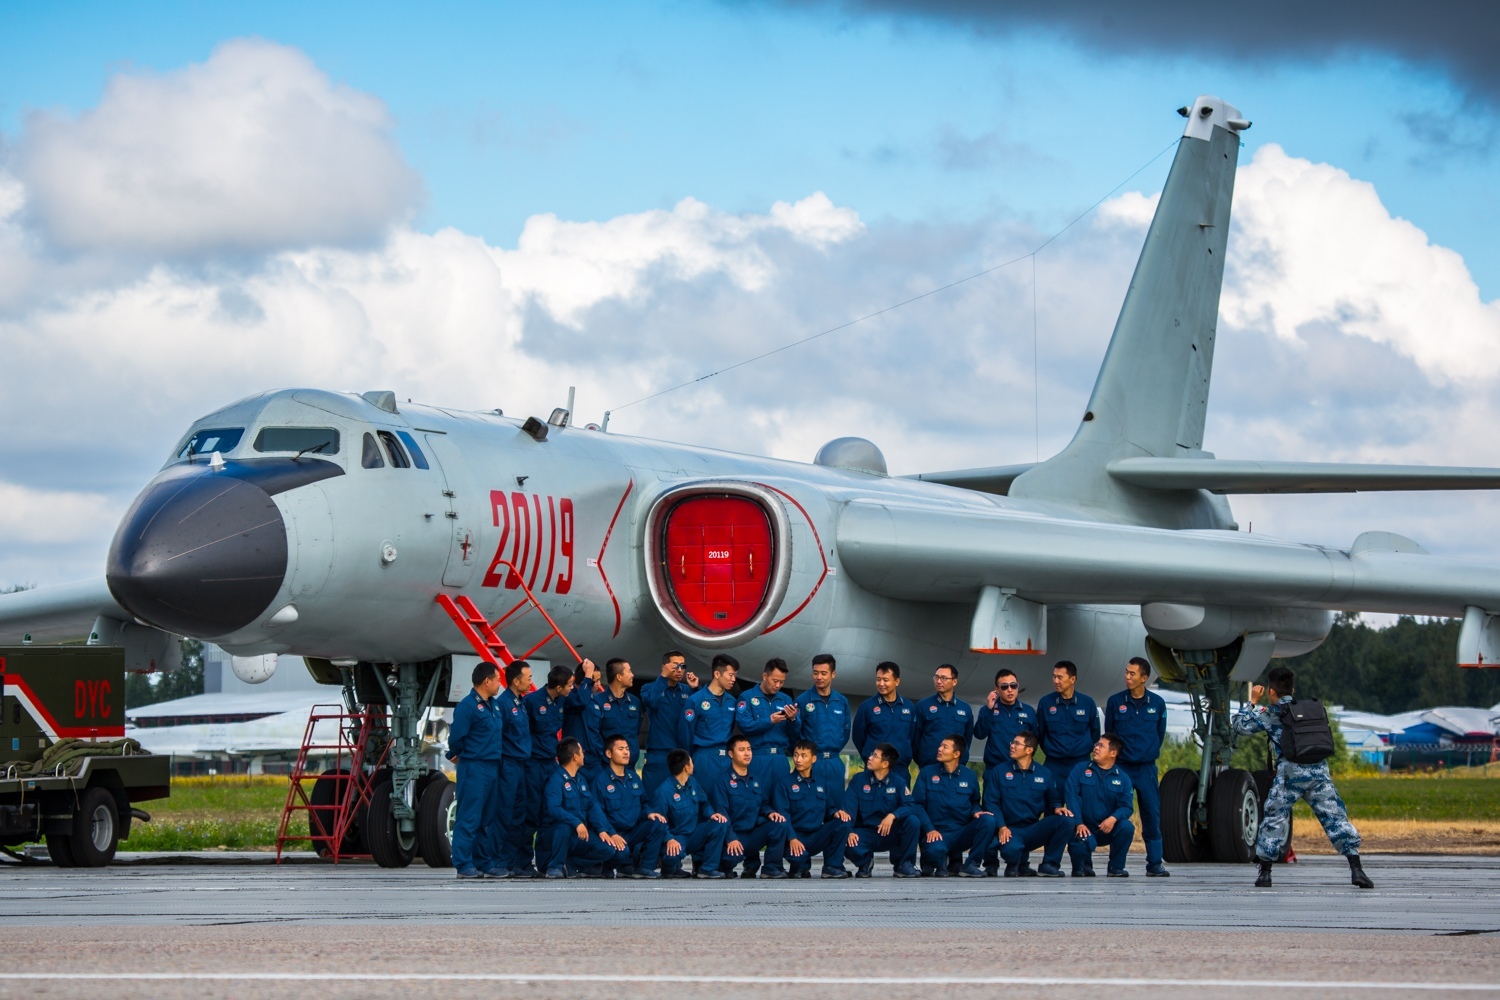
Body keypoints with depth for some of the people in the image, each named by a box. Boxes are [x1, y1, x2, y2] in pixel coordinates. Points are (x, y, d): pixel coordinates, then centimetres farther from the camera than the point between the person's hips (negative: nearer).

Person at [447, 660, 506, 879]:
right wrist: (457, 755, 3)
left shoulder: (494, 705, 14)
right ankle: (464, 865, -5)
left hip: (493, 768, 8)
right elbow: (456, 737, -12)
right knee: (469, 818, -7)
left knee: (489, 819, 11)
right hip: (473, 768, -8)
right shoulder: (467, 706, -12)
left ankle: (484, 862, 17)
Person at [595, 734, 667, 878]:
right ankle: (627, 865, 1)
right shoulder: (601, 780, -6)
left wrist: (649, 812, -5)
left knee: (659, 824, -21)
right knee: (621, 851, -37)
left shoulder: (634, 777, 15)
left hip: (634, 831, 6)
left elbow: (643, 802, 19)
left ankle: (645, 867, -12)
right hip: (614, 833, -6)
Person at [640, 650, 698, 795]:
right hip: (659, 755, -3)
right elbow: (650, 701, -20)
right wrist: (663, 677, -20)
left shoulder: (687, 690, 13)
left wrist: (695, 689, -7)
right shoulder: (651, 688, 2)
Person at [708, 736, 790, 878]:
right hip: (734, 835, -5)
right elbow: (721, 814, -11)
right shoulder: (722, 781, -4)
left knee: (780, 823, -22)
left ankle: (772, 869, -11)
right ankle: (727, 866, 3)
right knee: (731, 856, -38)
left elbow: (764, 804, 18)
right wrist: (731, 839, -22)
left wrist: (770, 812, -8)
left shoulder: (756, 781, 18)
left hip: (754, 833, 5)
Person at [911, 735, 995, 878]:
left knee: (988, 820, -25)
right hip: (937, 833, -3)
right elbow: (917, 804, -2)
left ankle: (971, 865, -11)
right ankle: (937, 863, 2)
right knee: (935, 850, -39)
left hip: (963, 833, 3)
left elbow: (975, 802, 22)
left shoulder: (969, 776, 10)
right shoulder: (927, 773, 3)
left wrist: (976, 811, -4)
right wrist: (929, 829, -16)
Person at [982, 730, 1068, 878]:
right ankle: (1014, 864, 1)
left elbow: (1053, 800, 16)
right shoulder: (999, 772, 4)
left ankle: (1049, 865, -11)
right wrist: (1002, 826, -18)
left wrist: (1057, 808, -10)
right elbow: (991, 803, -3)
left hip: (1034, 831, 3)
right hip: (1010, 830, -3)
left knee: (1064, 821, -24)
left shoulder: (1044, 774, 12)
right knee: (1011, 849, -39)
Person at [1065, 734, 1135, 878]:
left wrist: (1113, 818, -27)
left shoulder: (1122, 778, 5)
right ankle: (1083, 866, 5)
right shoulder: (1080, 770, 2)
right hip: (1085, 828, -2)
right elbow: (1072, 797, -9)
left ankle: (1116, 868, -7)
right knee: (1079, 843, -34)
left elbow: (1126, 806, -4)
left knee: (1127, 827, -29)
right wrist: (1079, 823, -22)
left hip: (1108, 829, 2)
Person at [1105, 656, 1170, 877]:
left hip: (1147, 767, 1)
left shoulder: (1157, 703, 3)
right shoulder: (1115, 702, 0)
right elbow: (1108, 734, 9)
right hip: (1121, 766, -1)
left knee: (1152, 814, 0)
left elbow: (1160, 734, 13)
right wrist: (1117, 754, 11)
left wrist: (1149, 753, 12)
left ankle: (1155, 864, 5)